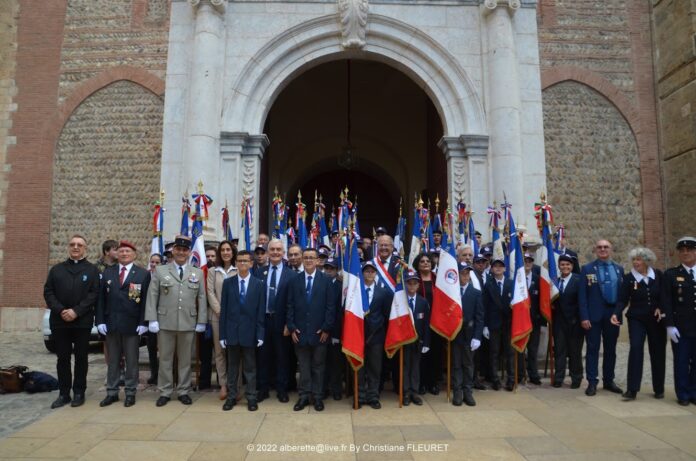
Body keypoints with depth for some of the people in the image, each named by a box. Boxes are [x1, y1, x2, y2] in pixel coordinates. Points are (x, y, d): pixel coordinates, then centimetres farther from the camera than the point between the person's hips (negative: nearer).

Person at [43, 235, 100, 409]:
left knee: (81, 358, 5)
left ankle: (79, 392, 14)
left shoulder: (92, 270, 4)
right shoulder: (56, 269, 12)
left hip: (82, 321, -2)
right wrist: (61, 311, -11)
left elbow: (94, 294, -6)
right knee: (62, 358, 7)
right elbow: (48, 292, 4)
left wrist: (76, 311, -16)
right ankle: (63, 393, 16)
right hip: (59, 321, 2)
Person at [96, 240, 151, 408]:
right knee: (113, 360, 11)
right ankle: (112, 392, 21)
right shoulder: (107, 272, 8)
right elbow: (101, 298, 5)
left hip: (132, 324, -3)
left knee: (132, 361, 6)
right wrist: (100, 321, -3)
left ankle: (130, 393, 16)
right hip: (111, 323, 3)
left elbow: (146, 301, -5)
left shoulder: (143, 274, -1)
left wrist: (143, 323, -11)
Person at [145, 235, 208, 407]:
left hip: (188, 323, 1)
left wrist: (201, 321, 1)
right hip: (165, 323, -1)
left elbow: (201, 298, 6)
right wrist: (152, 320, -7)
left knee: (185, 359, 9)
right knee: (165, 359, 8)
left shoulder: (198, 273, 7)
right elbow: (152, 296, 0)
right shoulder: (160, 271, 4)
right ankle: (165, 392, 20)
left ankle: (183, 391, 20)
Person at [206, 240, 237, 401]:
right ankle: (223, 385, 11)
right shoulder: (213, 271, 10)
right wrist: (220, 311, -9)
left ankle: (234, 384, 8)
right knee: (219, 350, 4)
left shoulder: (238, 270, 5)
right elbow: (210, 293, 3)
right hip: (217, 315, 2)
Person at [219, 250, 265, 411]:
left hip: (249, 332, -1)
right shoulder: (227, 283, 3)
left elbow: (261, 311, -2)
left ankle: (251, 398, 17)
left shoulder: (258, 284, -1)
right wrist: (222, 334, -2)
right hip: (232, 331, 1)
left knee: (250, 367, 8)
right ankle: (231, 396, 23)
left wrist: (260, 334, -7)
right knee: (232, 367, 12)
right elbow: (223, 310, 2)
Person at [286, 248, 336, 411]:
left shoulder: (326, 280, -1)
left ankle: (317, 396, 17)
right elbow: (290, 306, 4)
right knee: (303, 366, 9)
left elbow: (330, 306, -3)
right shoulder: (294, 281, 5)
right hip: (300, 331, 2)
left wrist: (326, 328, -9)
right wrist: (291, 328, -3)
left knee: (318, 366, 8)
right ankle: (304, 395, 18)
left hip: (320, 331, -1)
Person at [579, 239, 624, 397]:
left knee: (610, 349, 12)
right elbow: (582, 295, -6)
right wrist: (584, 317, -12)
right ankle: (592, 382, 6)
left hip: (613, 314, 4)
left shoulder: (619, 269, 9)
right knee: (593, 349, 0)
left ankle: (609, 381, 23)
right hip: (594, 315, -3)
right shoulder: (587, 269, -2)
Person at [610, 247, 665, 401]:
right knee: (635, 349, -14)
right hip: (636, 319, -2)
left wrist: (660, 307, -8)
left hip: (656, 319, 2)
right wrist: (616, 314, -23)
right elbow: (623, 300, -7)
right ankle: (632, 389, -11)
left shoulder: (658, 275, -2)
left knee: (658, 353, 9)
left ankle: (659, 389, 26)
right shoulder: (629, 278, -6)